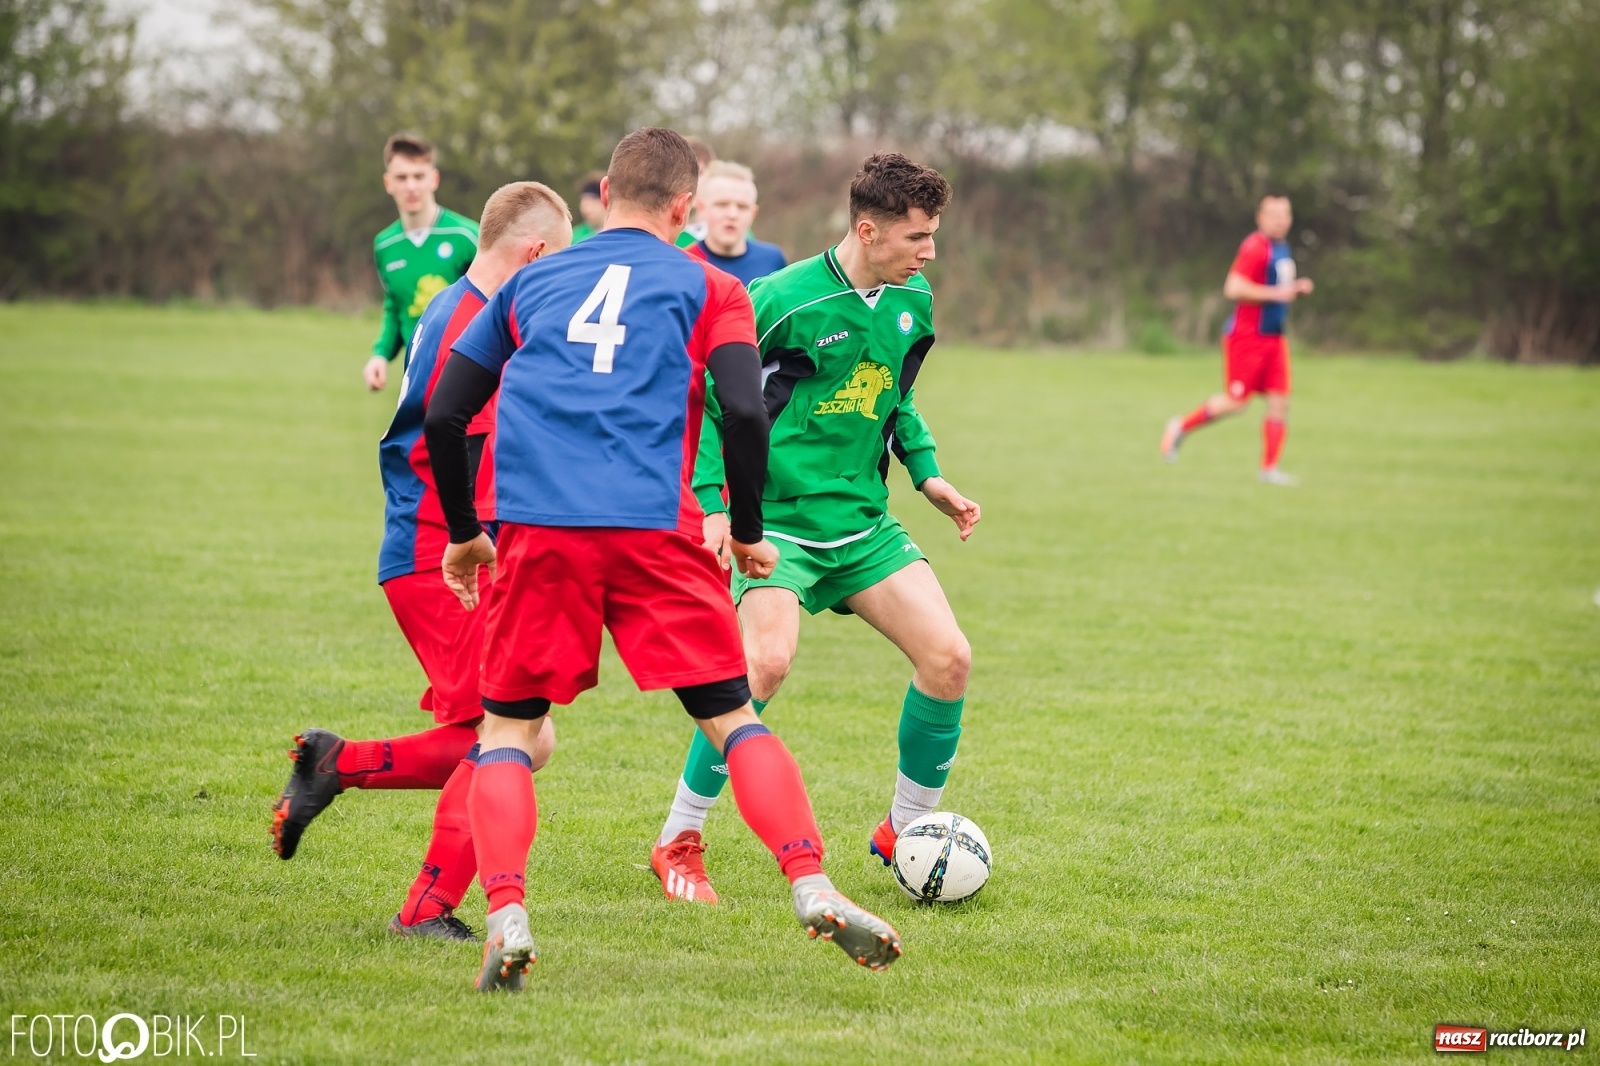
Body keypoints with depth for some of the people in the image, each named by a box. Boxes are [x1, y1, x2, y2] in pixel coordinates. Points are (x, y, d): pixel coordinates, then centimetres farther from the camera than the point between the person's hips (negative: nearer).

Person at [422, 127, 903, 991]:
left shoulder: (527, 285, 22)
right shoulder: (706, 288, 14)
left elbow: (444, 417, 18)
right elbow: (745, 413, -1)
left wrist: (464, 534, 30)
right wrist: (748, 532, 12)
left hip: (535, 529, 1)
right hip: (654, 530, -1)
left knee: (507, 730, 10)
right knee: (733, 719, 7)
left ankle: (506, 918, -8)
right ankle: (813, 889, -7)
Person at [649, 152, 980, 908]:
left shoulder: (913, 303, 5)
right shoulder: (783, 300, -16)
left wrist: (927, 475, 10)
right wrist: (709, 503, -18)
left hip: (862, 521, 6)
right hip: (776, 517, -6)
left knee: (949, 656, -6)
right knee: (767, 661, -27)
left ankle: (906, 831, 14)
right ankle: (678, 843, -10)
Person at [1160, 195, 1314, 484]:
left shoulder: (1282, 249, 15)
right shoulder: (1255, 247, -15)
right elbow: (1233, 288, -23)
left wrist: (1296, 289, 10)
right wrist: (1276, 293, -23)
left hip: (1274, 338, 9)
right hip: (1246, 337, -9)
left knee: (1280, 402, 0)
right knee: (1236, 400, -6)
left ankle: (1269, 468, 3)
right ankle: (1182, 427, 15)